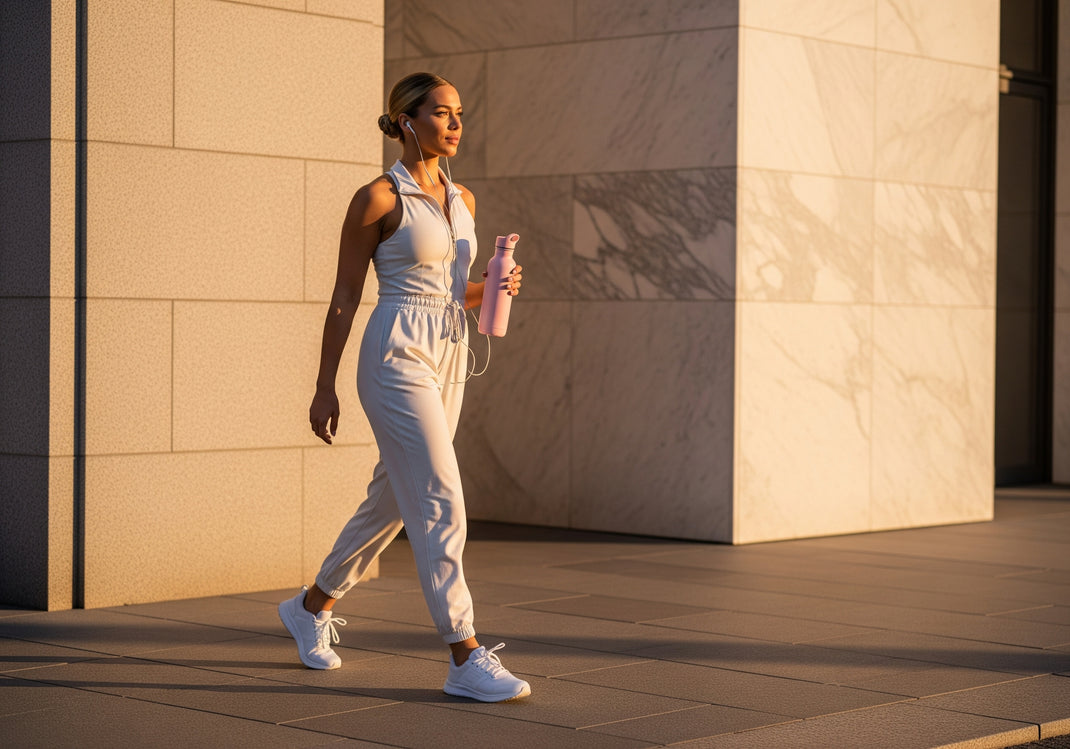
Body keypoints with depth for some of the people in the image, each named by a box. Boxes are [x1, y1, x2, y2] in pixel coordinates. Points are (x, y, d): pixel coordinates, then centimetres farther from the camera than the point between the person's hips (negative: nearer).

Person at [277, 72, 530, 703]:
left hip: (448, 360, 8)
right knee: (441, 505, -12)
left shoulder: (462, 200, 13)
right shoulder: (378, 198, -7)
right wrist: (325, 387, -5)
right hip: (397, 357, -8)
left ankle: (313, 605, 36)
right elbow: (345, 296, -4)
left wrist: (492, 288, -1)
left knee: (392, 500, 16)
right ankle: (467, 661, -11)